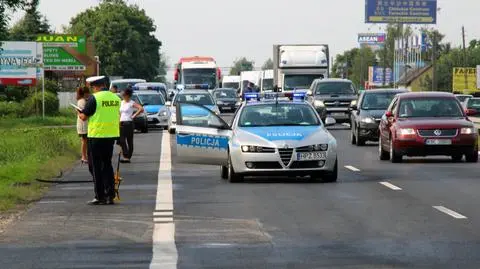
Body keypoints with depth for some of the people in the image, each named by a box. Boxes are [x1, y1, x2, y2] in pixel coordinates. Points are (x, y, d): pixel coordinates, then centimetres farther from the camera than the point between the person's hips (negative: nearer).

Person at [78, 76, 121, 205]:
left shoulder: (94, 98, -13)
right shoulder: (116, 98, 5)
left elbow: (84, 116, -9)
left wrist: (80, 114, 12)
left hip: (96, 136, -6)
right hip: (111, 135, 6)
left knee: (96, 167, 3)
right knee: (107, 165, 15)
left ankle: (100, 197, 3)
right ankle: (110, 195, 12)